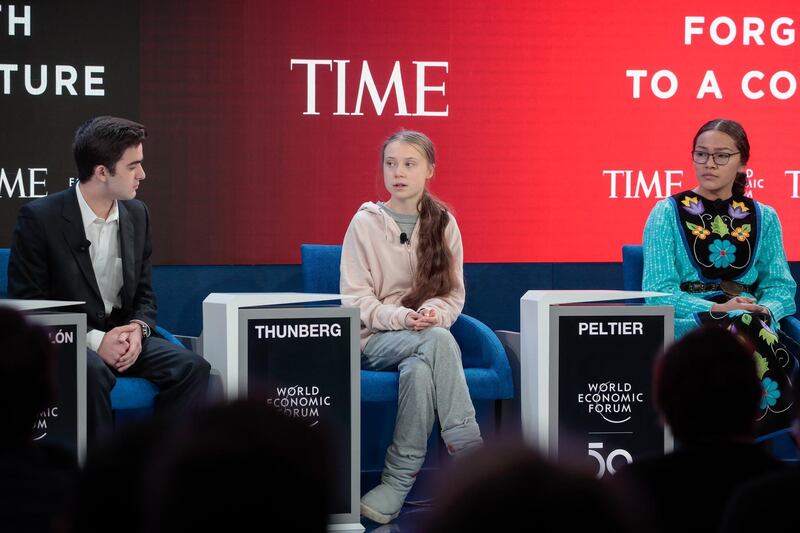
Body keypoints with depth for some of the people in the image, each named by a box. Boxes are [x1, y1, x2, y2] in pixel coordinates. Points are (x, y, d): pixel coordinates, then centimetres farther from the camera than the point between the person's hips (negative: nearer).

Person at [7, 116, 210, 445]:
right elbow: (26, 305, -11)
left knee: (193, 367, -19)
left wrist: (137, 329, -11)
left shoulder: (136, 214, 7)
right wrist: (94, 340, -22)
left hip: (122, 335, 5)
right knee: (93, 372, -38)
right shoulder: (39, 218, -11)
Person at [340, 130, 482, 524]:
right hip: (375, 340, -2)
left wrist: (434, 313, -17)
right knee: (438, 340, -35)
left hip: (428, 338, 2)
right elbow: (355, 298, -5)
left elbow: (454, 293, 7)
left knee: (420, 369, -36)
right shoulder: (365, 223, -1)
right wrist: (403, 318, -22)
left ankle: (398, 482, -33)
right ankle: (469, 451, -35)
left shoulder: (443, 223, 6)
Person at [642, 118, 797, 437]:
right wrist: (717, 308, -16)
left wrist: (764, 309, -14)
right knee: (744, 329, -37)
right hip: (686, 324, -2)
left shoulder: (763, 218, 16)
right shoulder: (667, 214, 6)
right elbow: (658, 292, -2)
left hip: (754, 322, 2)